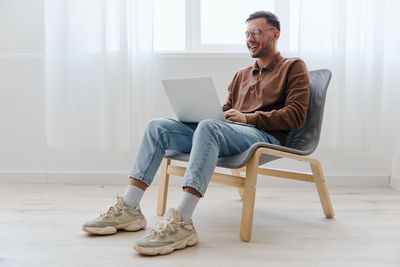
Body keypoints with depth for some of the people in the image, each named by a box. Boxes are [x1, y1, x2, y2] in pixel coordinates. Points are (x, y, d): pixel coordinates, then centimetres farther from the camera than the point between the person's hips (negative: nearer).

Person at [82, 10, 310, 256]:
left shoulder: (293, 67, 12)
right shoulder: (242, 75, 32)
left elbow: (296, 115, -3)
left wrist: (248, 118, -13)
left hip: (265, 136, -7)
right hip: (227, 136, 7)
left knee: (209, 127, -38)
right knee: (159, 126, -10)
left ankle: (181, 223, -47)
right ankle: (128, 209, -16)